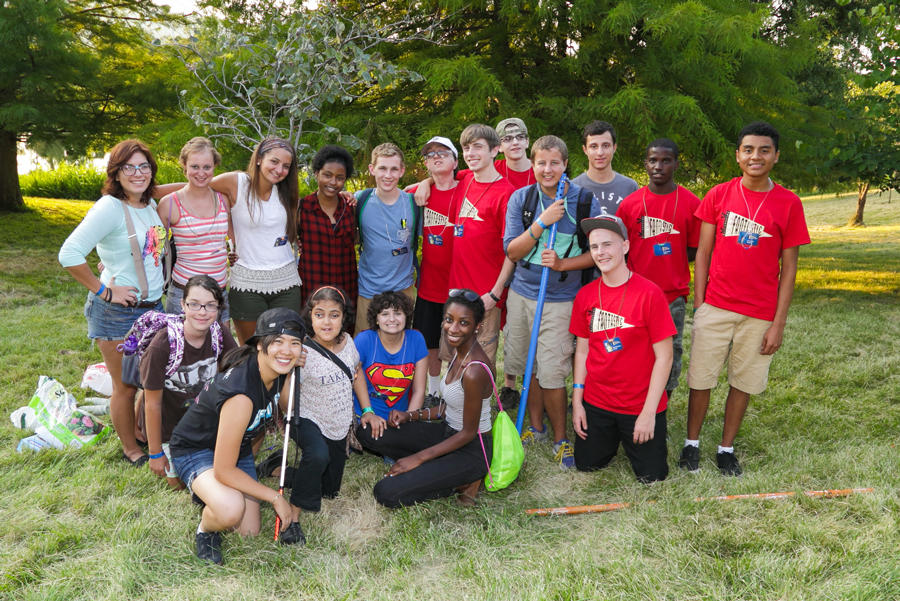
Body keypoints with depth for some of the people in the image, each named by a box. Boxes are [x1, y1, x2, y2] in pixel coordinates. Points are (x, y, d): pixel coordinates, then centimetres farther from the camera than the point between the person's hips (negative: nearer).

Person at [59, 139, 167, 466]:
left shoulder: (151, 205, 6)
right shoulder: (109, 208, -17)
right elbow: (69, 254, -24)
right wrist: (104, 290, -19)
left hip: (152, 306, 7)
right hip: (117, 313, -7)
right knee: (126, 386, 7)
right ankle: (130, 449, 27)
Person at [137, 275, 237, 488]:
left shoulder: (220, 335, -18)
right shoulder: (162, 345, -31)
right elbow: (153, 404, -20)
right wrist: (155, 453, -11)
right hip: (168, 422, -4)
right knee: (180, 482, 11)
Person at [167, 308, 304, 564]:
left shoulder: (279, 372, -15)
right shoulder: (240, 395, -38)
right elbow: (224, 470, -32)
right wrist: (275, 497, -22)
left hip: (239, 447, 7)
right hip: (194, 449, -7)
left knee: (249, 532, 6)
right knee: (231, 511, -35)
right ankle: (205, 529, 0)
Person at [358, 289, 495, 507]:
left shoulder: (474, 371, -28)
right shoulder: (459, 351, -1)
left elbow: (468, 433, -19)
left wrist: (418, 458, -15)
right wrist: (411, 415, 0)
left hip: (471, 450, -9)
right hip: (449, 431, 9)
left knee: (386, 493, -17)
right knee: (367, 433, 3)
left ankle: (463, 481, -1)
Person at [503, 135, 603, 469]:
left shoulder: (586, 201, -4)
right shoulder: (521, 198, 0)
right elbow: (512, 251, -3)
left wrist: (562, 264, -17)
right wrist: (542, 221, -17)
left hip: (561, 298, -3)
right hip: (522, 294, 3)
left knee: (551, 373, -5)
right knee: (531, 368, 13)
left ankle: (561, 438, 15)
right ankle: (536, 427, 32)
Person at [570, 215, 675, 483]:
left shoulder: (649, 293, -15)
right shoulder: (585, 295, -1)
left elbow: (664, 356, -13)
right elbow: (582, 349, 7)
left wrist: (648, 412, -14)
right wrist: (577, 401, 2)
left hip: (641, 405, -3)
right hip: (596, 402, 4)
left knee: (651, 476, 2)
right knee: (586, 464, 8)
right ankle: (613, 436, 36)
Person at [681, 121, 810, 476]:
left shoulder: (788, 204, -2)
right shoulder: (719, 195, 1)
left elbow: (788, 267, -1)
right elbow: (703, 253, 3)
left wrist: (779, 323, -4)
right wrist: (699, 304, -2)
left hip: (760, 314, 0)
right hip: (715, 307, 0)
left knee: (744, 384, 9)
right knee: (701, 379, 5)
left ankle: (726, 449, 26)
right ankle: (691, 444, 23)